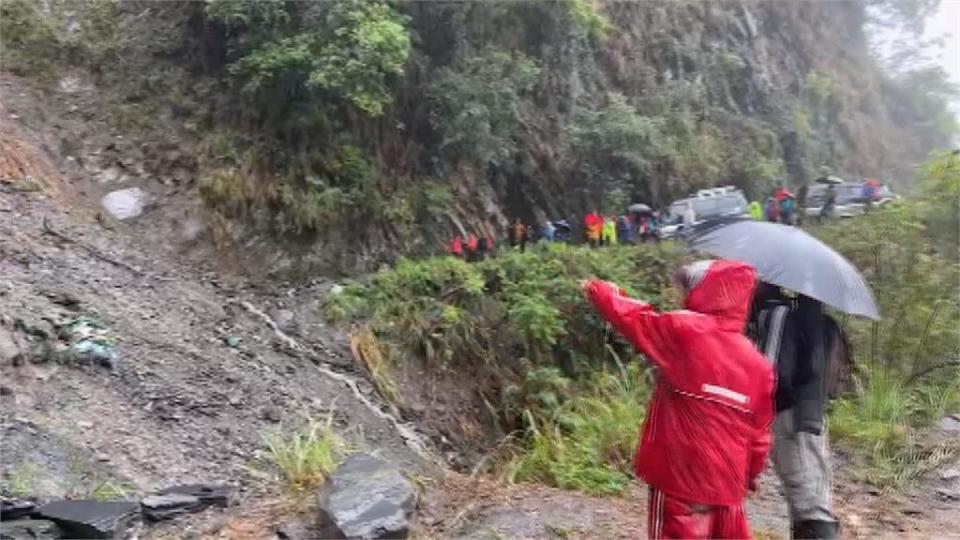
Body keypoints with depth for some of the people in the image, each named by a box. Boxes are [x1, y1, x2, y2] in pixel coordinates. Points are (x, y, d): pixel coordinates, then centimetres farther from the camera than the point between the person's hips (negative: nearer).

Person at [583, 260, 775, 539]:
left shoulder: (683, 331, -13)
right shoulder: (758, 362, 4)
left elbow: (631, 318, -1)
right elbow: (759, 432, 8)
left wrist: (599, 290, 17)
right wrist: (750, 474, 22)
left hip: (682, 479, -6)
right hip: (727, 483, 6)